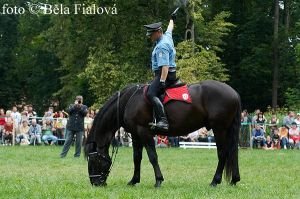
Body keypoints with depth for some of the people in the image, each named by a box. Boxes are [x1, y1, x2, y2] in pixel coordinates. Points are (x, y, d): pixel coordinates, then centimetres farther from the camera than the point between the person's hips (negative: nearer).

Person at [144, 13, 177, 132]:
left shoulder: (162, 46, -17)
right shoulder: (167, 37, 12)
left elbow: (165, 65, -27)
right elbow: (170, 29, 37)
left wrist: (162, 81, -35)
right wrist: (172, 20, 57)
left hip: (163, 74, -12)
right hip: (170, 74, 12)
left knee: (151, 94, -29)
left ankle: (162, 121, -46)